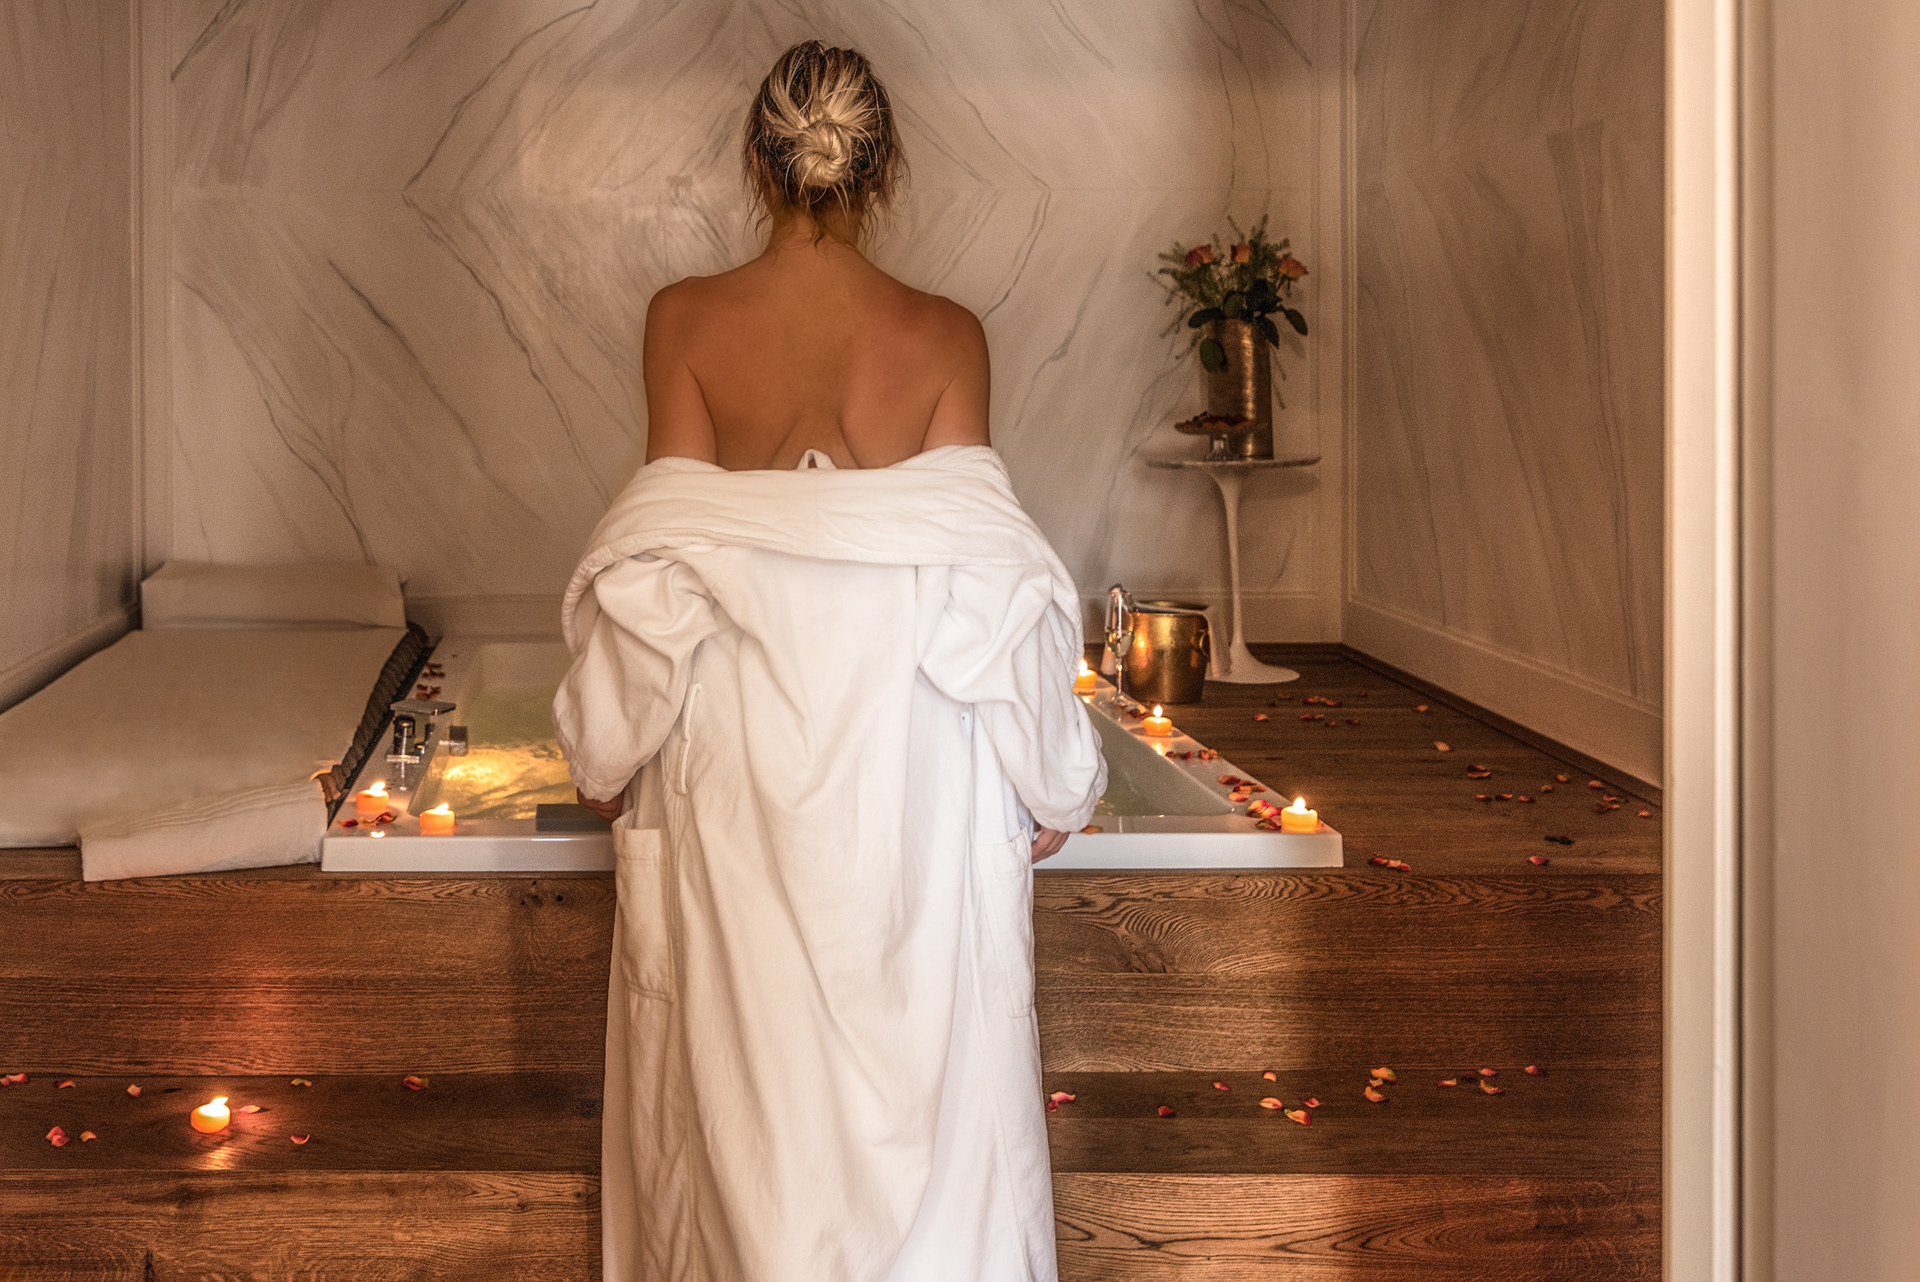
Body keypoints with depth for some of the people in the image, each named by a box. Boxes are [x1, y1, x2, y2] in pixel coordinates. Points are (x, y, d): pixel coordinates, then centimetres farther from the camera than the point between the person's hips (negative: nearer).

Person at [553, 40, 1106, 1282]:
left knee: (746, 1055, 13)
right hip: (909, 727, 0)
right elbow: (976, 571, -5)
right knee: (915, 1053, 12)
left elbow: (663, 557, -3)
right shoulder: (944, 333, -4)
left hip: (736, 728, 1)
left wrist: (620, 750, 8)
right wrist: (1035, 776, 4)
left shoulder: (686, 320, -4)